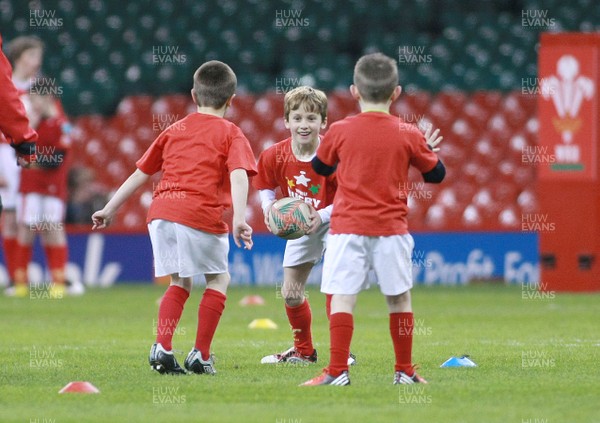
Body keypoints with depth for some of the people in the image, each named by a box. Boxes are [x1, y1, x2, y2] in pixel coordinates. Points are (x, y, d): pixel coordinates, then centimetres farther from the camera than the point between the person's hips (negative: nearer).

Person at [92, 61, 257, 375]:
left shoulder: (175, 129, 22)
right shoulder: (231, 134, 9)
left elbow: (140, 173, 24)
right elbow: (238, 176, -9)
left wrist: (110, 209, 29)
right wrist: (239, 220, -19)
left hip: (161, 211, 4)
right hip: (202, 216, -4)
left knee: (180, 281, 20)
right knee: (218, 279, 15)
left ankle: (162, 348, 3)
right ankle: (200, 355, 7)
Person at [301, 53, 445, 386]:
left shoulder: (340, 131, -3)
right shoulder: (408, 135, -2)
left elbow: (320, 167, 15)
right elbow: (437, 174, 9)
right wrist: (427, 148, 26)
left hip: (348, 228, -1)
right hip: (391, 230, 1)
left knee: (342, 297, -5)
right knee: (399, 298, 11)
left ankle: (338, 371, -12)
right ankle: (404, 371, 17)